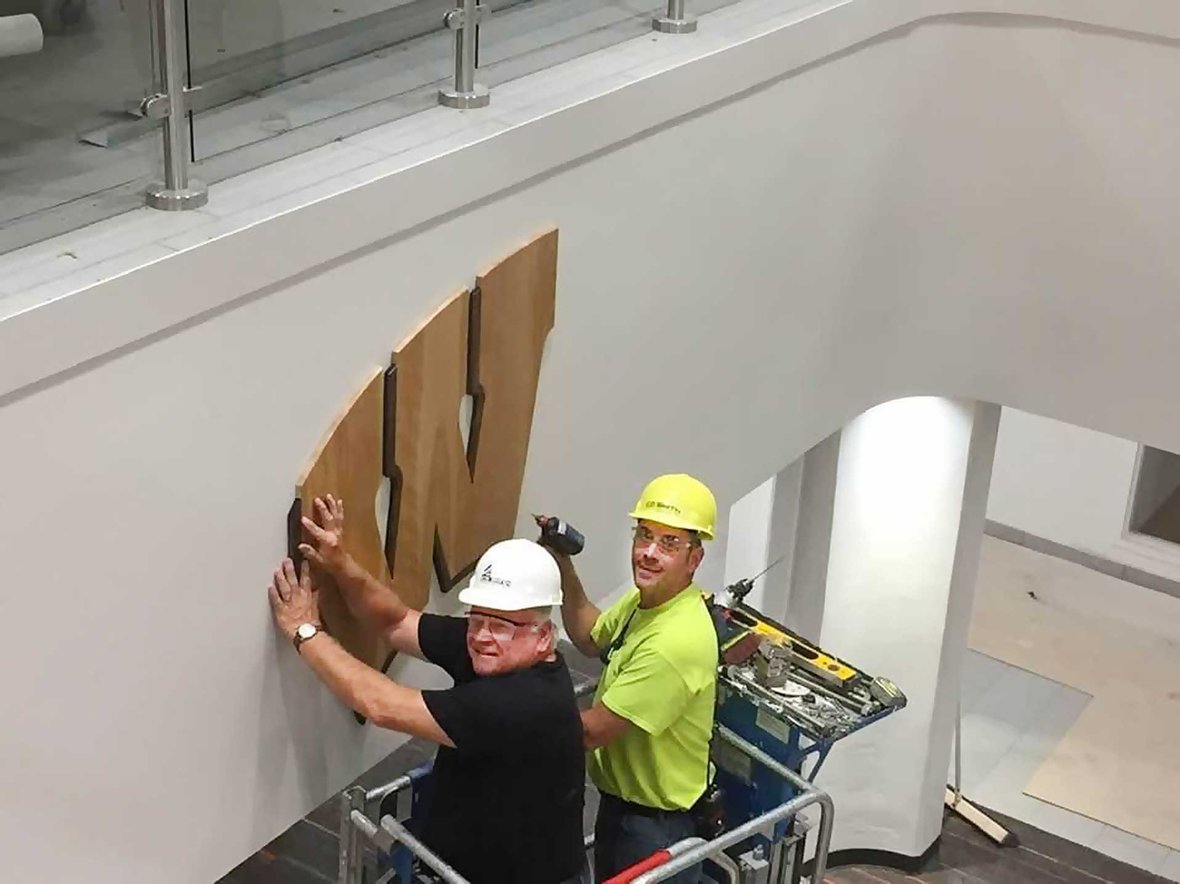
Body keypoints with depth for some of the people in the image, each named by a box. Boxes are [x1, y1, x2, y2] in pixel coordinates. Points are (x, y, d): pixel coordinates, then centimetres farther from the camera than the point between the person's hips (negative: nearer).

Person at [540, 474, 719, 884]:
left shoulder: (677, 641, -33)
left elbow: (591, 731, -28)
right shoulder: (643, 599, -3)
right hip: (618, 801, 9)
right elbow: (590, 638, 18)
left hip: (654, 823, -9)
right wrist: (564, 567, 3)